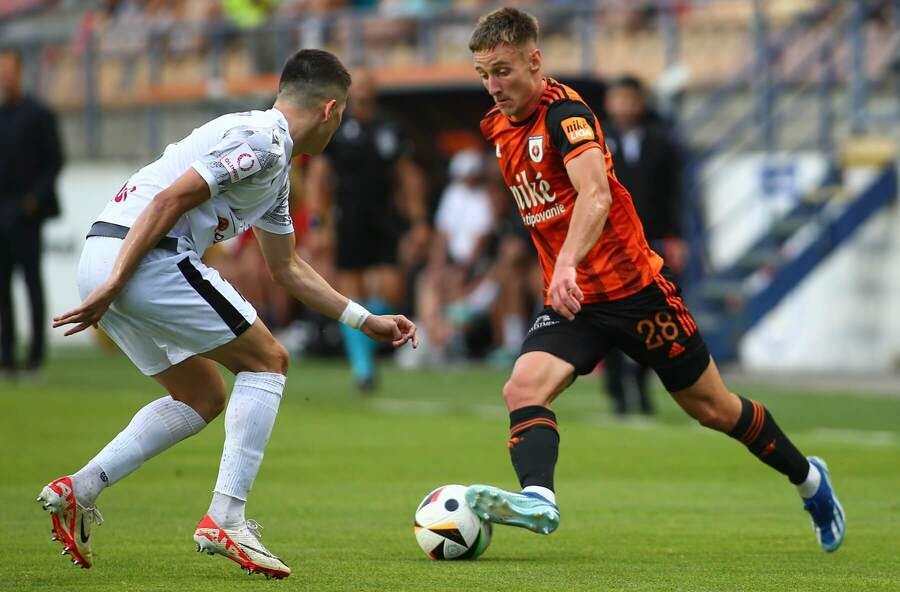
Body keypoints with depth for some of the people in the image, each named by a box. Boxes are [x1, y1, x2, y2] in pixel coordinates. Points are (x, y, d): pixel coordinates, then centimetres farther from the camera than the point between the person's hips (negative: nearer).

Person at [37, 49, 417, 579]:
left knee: (204, 397, 19)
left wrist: (366, 321, 34)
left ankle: (78, 491, 10)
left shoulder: (276, 169, 25)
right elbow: (168, 201, -17)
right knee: (267, 361, 1)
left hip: (101, 261, 10)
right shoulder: (258, 138, -8)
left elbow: (288, 268, 35)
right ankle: (226, 519, -6)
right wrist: (114, 284, -20)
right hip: (144, 258, -10)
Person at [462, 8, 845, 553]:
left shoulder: (564, 112, -20)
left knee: (712, 408, 8)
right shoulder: (499, 126, 5)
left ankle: (809, 478, 30)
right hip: (570, 300, 6)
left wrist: (568, 264, -52)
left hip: (634, 288, -6)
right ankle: (538, 498, -39)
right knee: (523, 389, -23)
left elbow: (595, 195, -37)